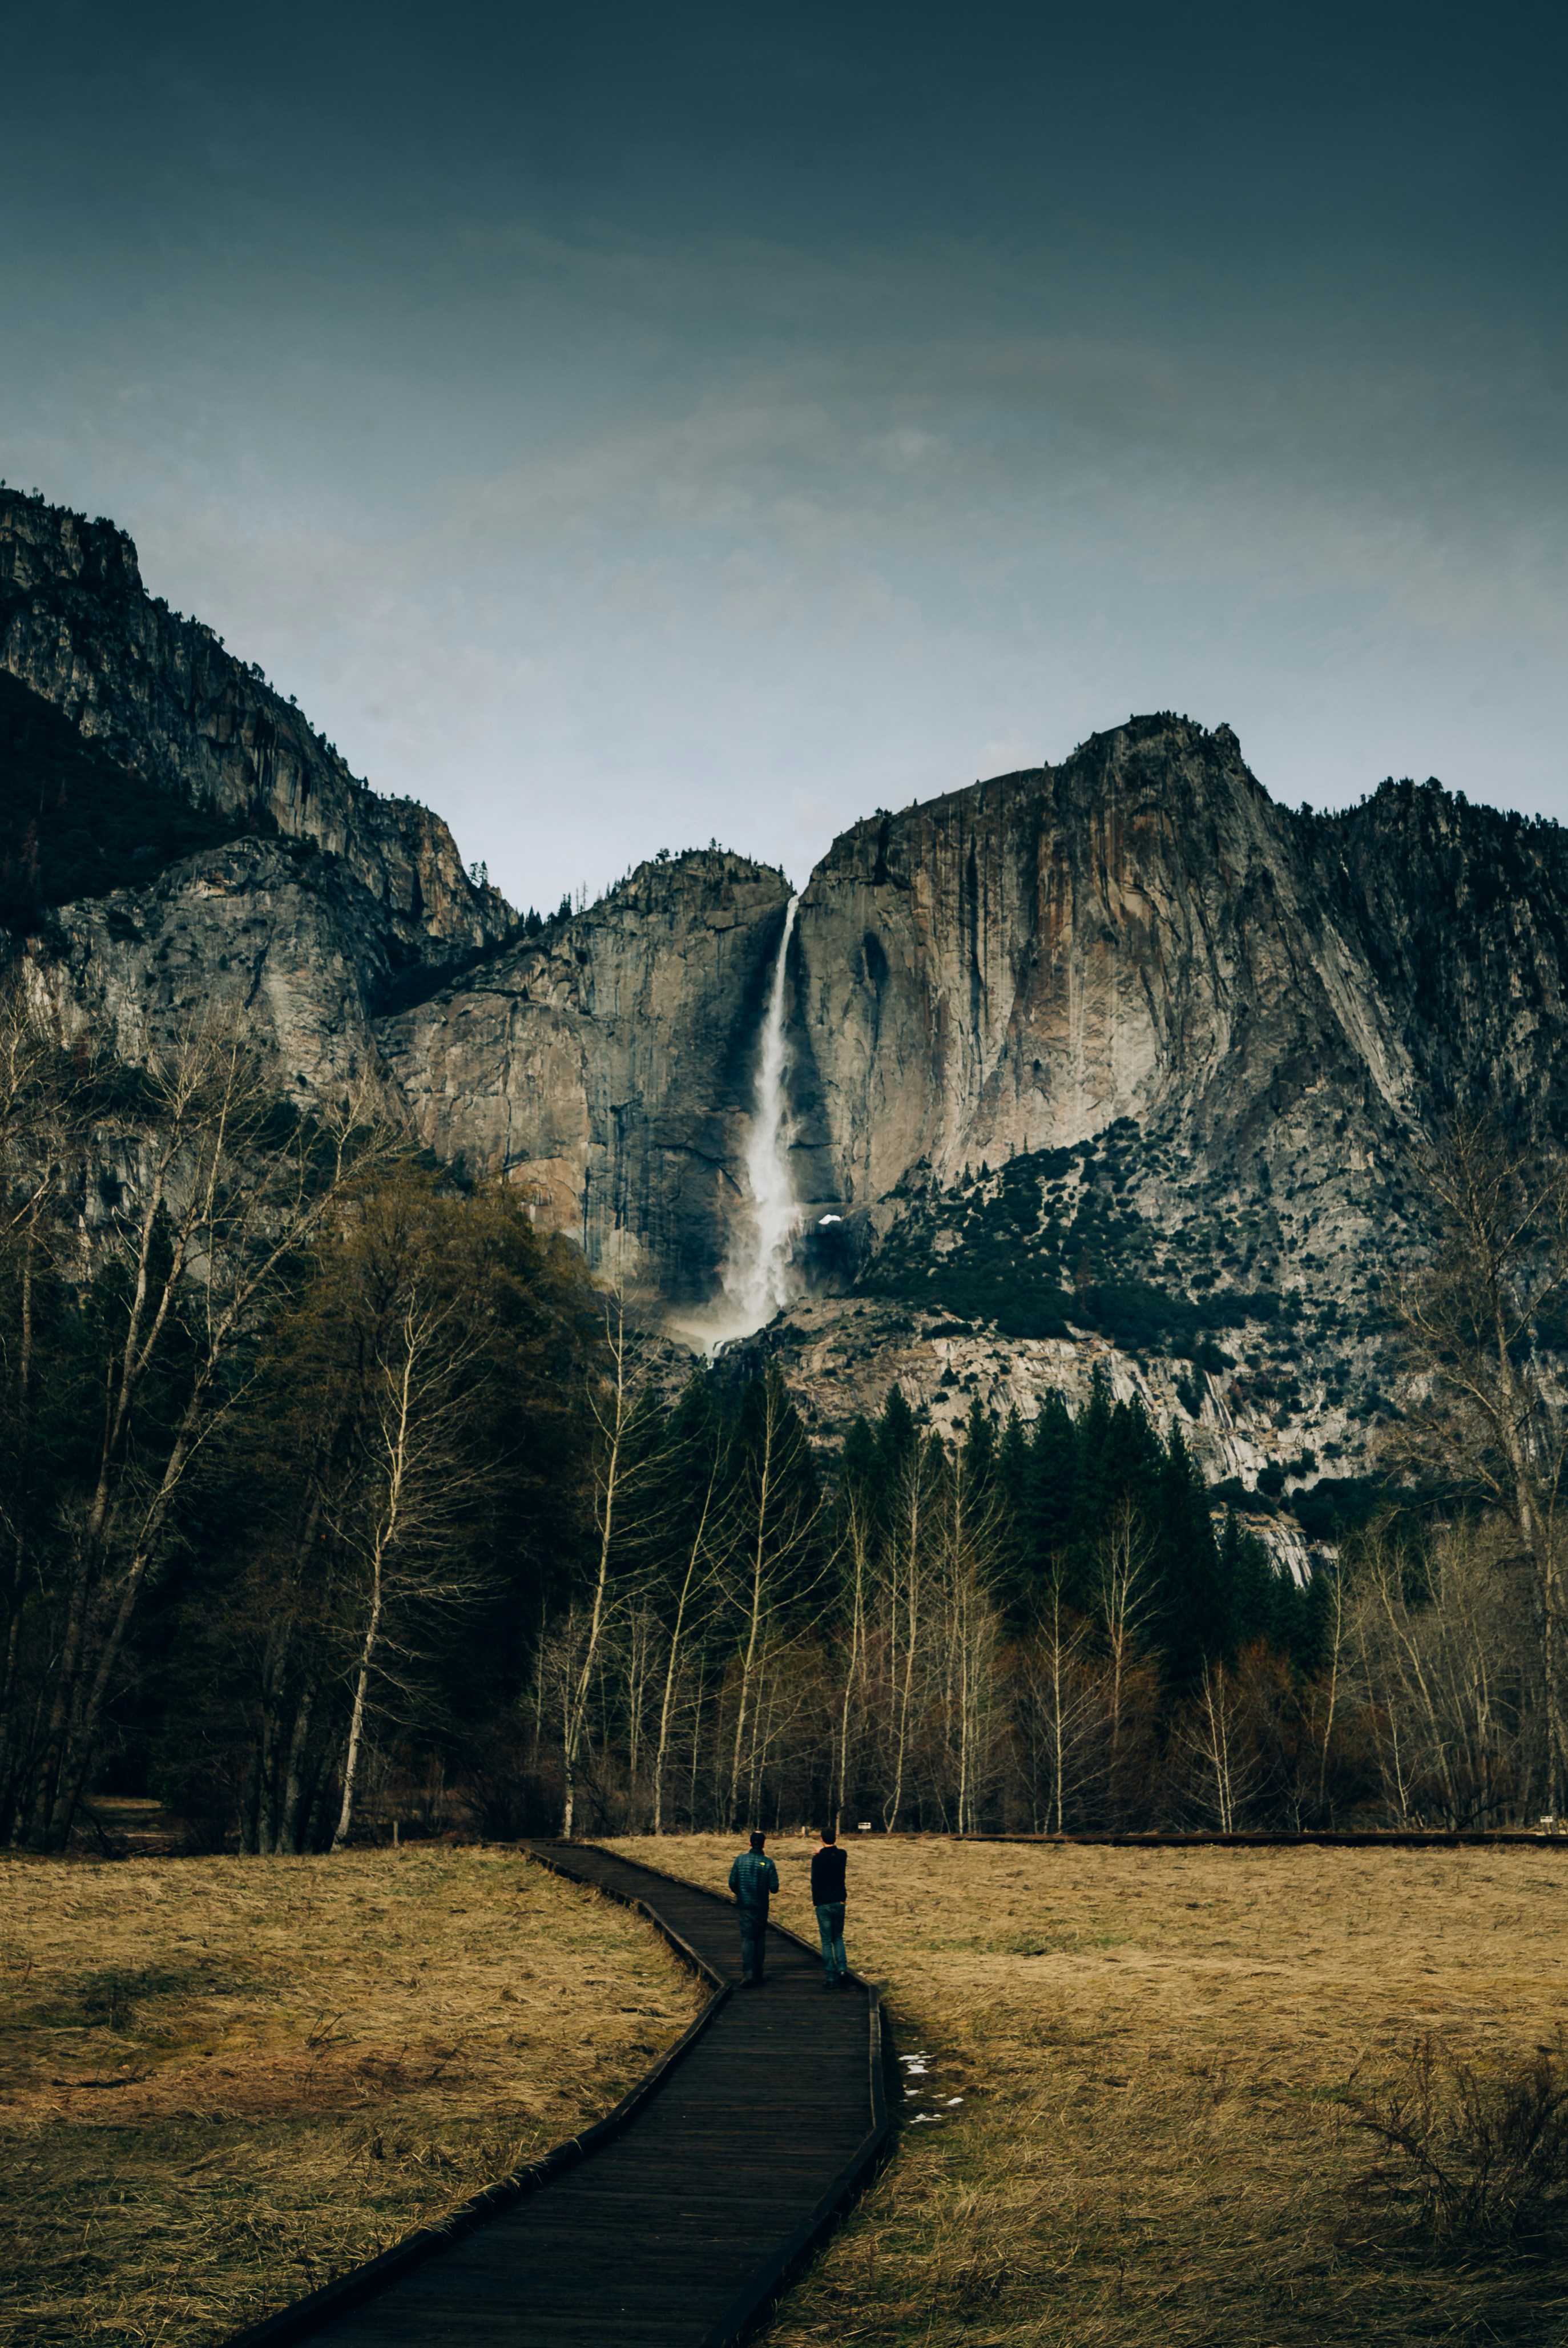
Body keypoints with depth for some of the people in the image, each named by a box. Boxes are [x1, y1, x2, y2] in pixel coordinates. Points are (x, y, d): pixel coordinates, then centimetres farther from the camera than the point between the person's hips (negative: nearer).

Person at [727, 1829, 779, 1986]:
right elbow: (774, 1888, -9)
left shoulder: (741, 1860, -5)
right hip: (761, 1907, 0)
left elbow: (732, 1883, -3)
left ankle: (747, 1971, -21)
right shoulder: (768, 1863, -7)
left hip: (745, 1906, 0)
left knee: (747, 1939, -1)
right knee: (760, 1939, 14)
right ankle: (758, 1975, 20)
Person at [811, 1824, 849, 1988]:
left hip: (823, 1905, -3)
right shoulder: (841, 1855, -1)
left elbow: (815, 1882, -9)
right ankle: (842, 1967, -2)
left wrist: (815, 1901, 2)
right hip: (839, 1903, 3)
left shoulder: (818, 1859, -12)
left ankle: (831, 1978, 1)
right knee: (838, 1938, 18)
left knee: (827, 1941, 4)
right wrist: (821, 1854, 23)